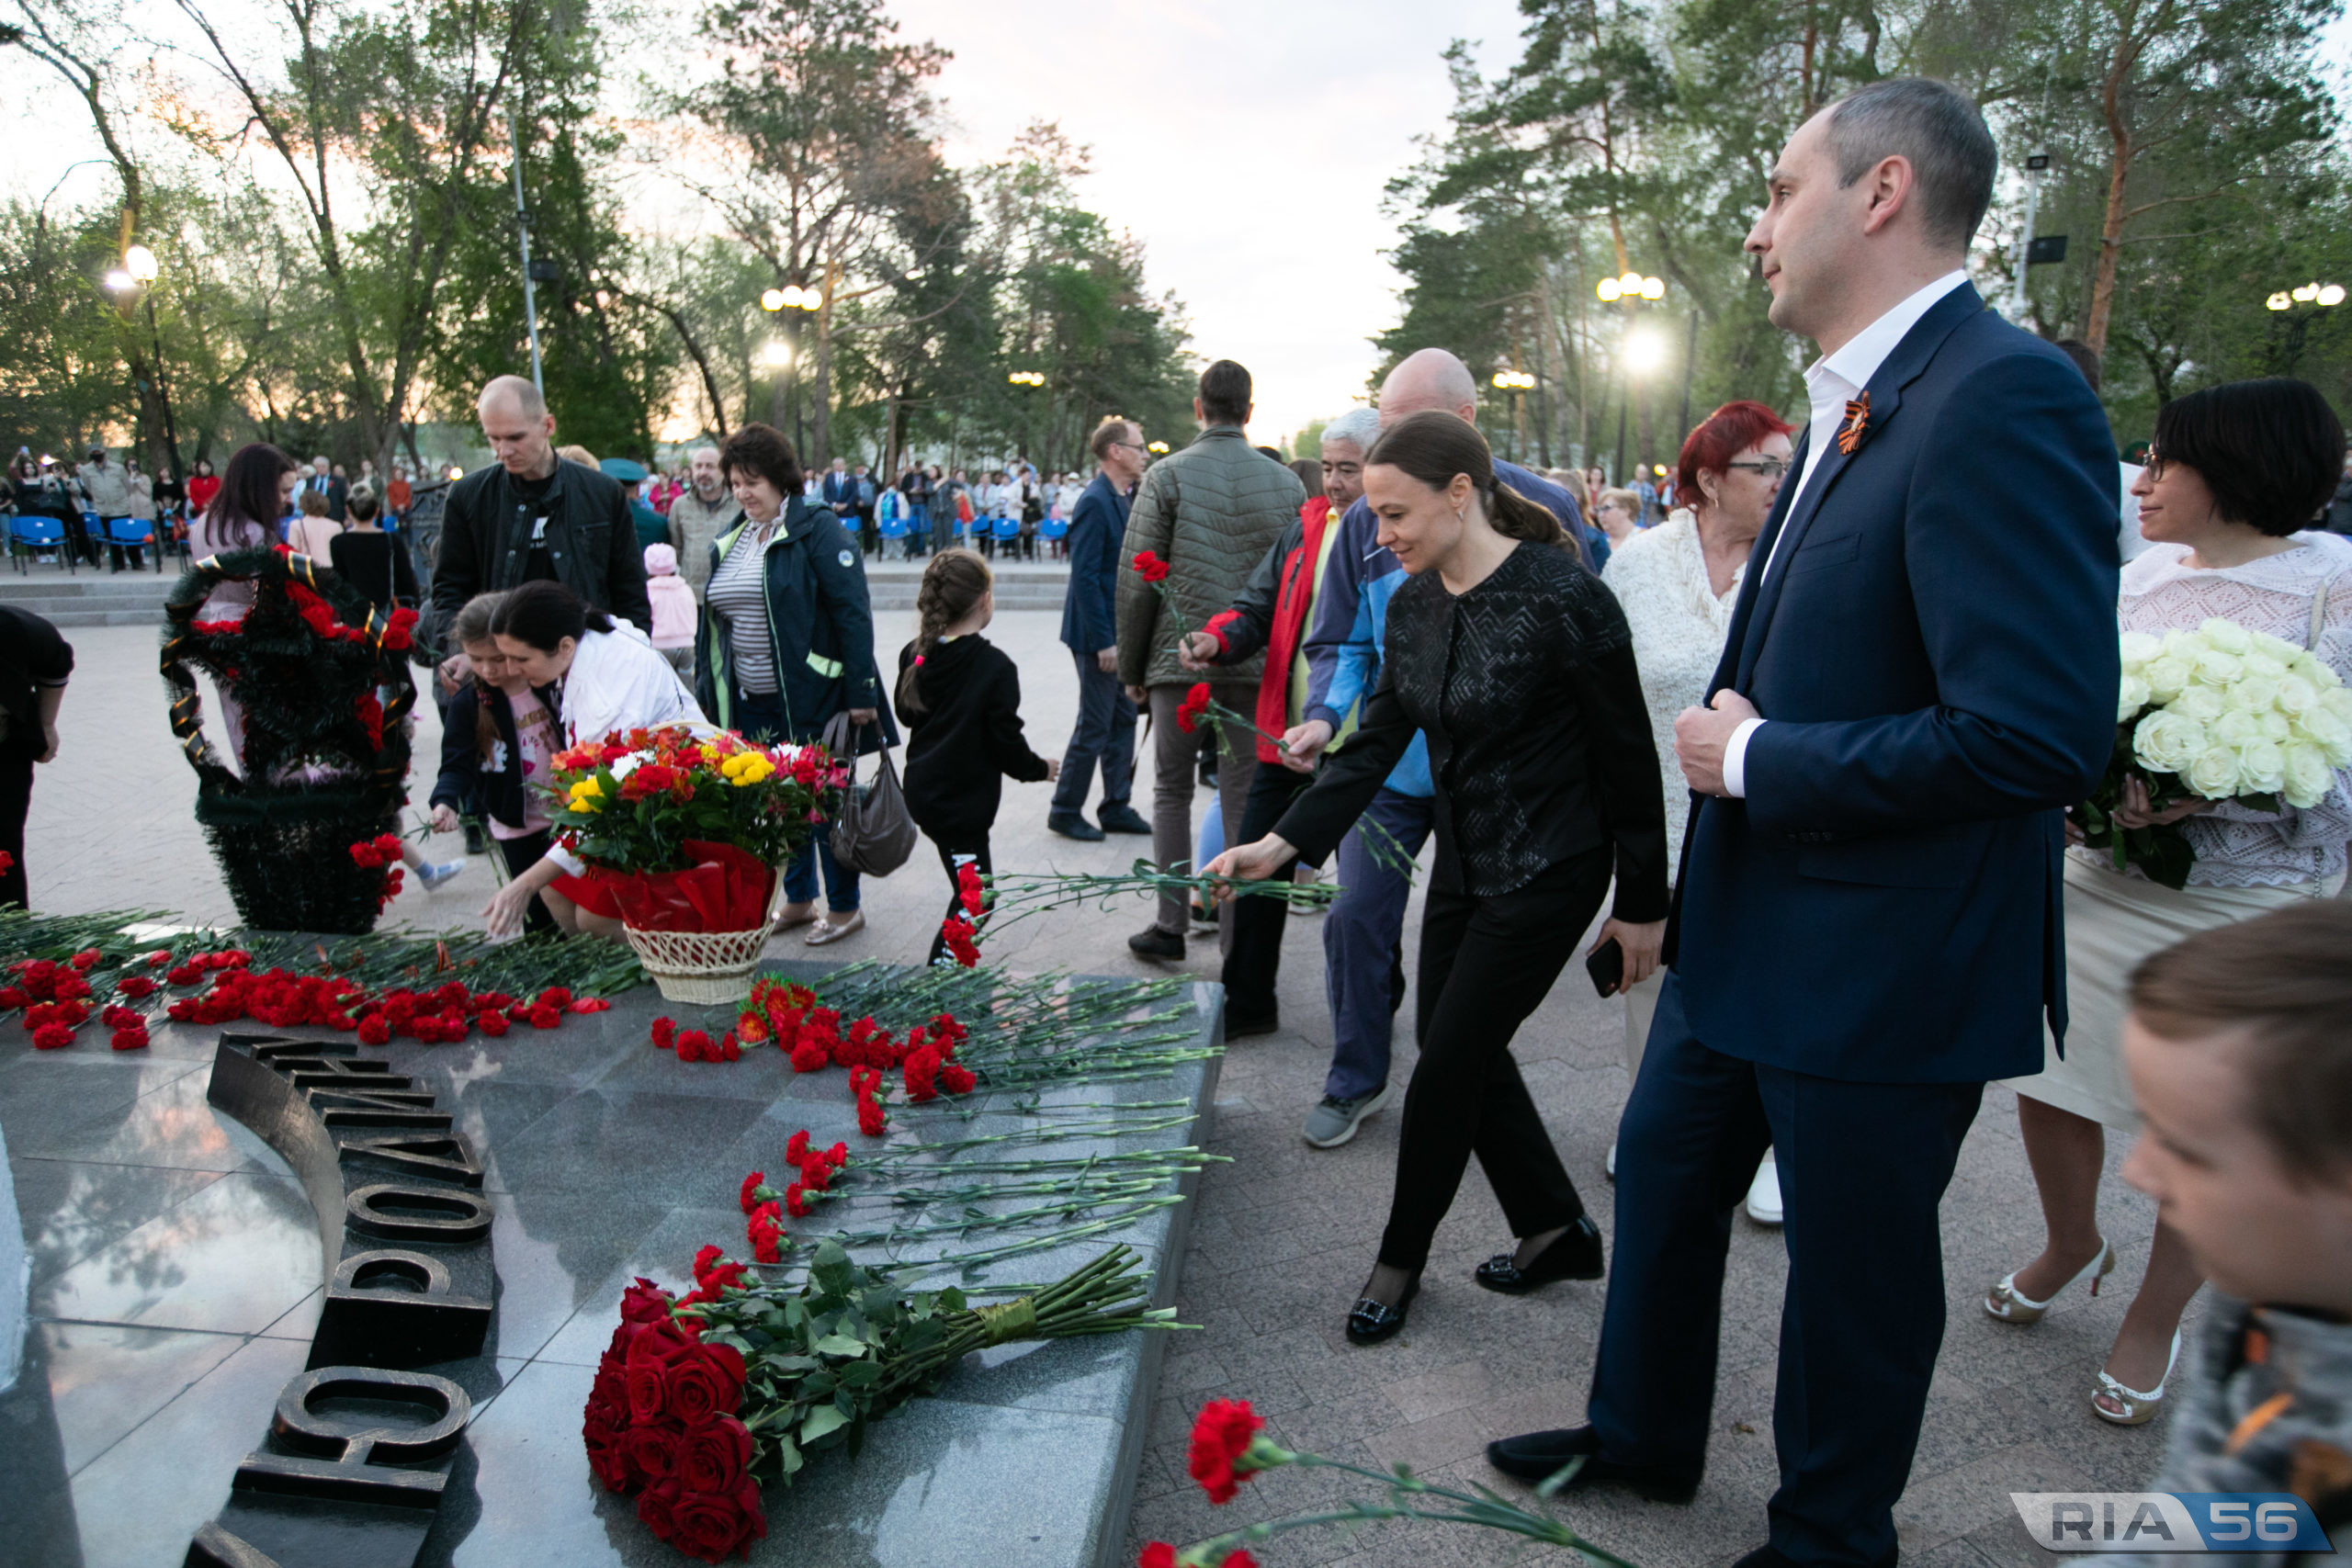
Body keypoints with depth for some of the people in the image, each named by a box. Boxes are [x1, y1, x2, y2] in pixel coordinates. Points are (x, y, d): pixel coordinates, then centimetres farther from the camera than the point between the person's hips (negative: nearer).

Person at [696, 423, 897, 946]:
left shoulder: (817, 529, -9)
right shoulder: (729, 544, 13)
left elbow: (853, 611, -14)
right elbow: (713, 623, 20)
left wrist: (861, 693, -18)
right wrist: (708, 692, 17)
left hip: (814, 696, -7)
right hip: (752, 703, 7)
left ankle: (844, 907, 17)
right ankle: (798, 899, 28)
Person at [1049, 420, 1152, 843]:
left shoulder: (1125, 499, 12)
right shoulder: (1094, 502, -16)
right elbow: (1085, 576, -20)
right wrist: (1103, 640, -22)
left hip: (1122, 632, 9)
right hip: (1099, 633, -9)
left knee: (1124, 721, 13)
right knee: (1094, 726, -1)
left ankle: (1117, 807, 23)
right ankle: (1065, 811, 12)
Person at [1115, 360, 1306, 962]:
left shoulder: (1167, 475, -3)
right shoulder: (1288, 483, 5)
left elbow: (1136, 582, -4)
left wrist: (1131, 668, 5)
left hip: (1179, 659, -2)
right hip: (1257, 667, 2)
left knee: (1171, 790, 12)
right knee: (1245, 799, 8)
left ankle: (1170, 925, 14)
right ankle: (1238, 937, 13)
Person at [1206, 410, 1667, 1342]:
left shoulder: (1562, 597, -22)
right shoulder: (1413, 601, 0)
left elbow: (1627, 757, -15)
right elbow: (1377, 742, 2)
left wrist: (1642, 904, -8)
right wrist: (1280, 842, -8)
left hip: (1546, 870, -7)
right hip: (1464, 861, 8)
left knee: (1449, 1060, 1)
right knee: (1461, 1047, 13)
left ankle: (1401, 1258, 24)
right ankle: (1557, 1229, 34)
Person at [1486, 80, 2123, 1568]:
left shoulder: (2006, 398, -22)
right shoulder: (1858, 403, 9)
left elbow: (2039, 735, -29)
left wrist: (1756, 757, -20)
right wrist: (1736, 735, 1)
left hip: (1882, 961, -9)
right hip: (1751, 928, 9)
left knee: (1854, 1268, 12)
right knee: (1665, 1169, 22)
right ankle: (1644, 1433, 46)